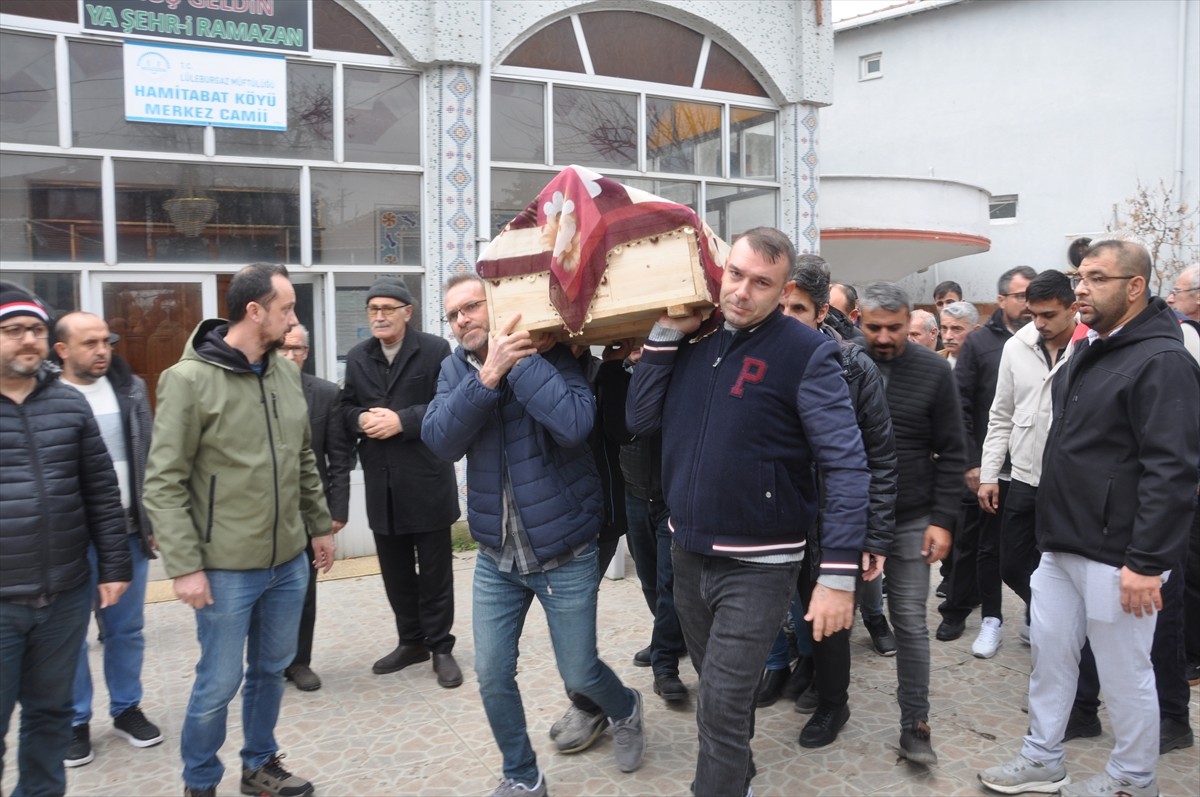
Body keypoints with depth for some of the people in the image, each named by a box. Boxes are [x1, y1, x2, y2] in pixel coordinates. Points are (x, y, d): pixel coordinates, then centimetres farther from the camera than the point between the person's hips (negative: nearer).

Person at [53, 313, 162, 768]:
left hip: (128, 531, 3)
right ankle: (75, 722, 25)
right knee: (71, 635, 9)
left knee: (127, 629, 14)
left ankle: (126, 709, 29)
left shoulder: (131, 390, 3)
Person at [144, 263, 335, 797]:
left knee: (271, 671, 18)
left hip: (289, 562, 6)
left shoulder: (286, 374, 5)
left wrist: (320, 526, 16)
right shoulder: (189, 379, -14)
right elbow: (163, 483, -13)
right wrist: (185, 566, -16)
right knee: (219, 683, 7)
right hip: (227, 569, -6)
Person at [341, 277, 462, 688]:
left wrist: (403, 421, -20)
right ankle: (410, 641, 29)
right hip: (381, 480, 5)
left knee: (434, 569, 5)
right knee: (395, 569, 14)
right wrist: (361, 420, -7)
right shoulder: (357, 357, 12)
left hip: (427, 478, -5)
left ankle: (440, 647, 17)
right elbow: (347, 406, 15)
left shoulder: (435, 350, -6)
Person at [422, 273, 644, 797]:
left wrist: (520, 357, -27)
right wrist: (488, 374, -27)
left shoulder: (550, 356, -12)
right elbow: (440, 442, -15)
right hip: (496, 555, 4)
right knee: (492, 674, 6)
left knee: (578, 674, 9)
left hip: (565, 552, -4)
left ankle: (625, 709, 44)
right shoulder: (456, 368, 2)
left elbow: (573, 424, -31)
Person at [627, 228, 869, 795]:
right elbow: (640, 420, 0)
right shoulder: (695, 341, 4)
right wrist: (666, 332, -6)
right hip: (687, 555, 6)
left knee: (723, 711, -5)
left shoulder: (807, 354, -15)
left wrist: (839, 574, -23)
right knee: (720, 695, 23)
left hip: (758, 566, -6)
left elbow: (846, 466, -17)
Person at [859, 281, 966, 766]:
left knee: (910, 624, 4)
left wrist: (943, 519, -5)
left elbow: (951, 454, 0)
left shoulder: (934, 372, -3)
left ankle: (915, 723, 16)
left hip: (911, 522, 0)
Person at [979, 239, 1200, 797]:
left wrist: (1147, 561, -23)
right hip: (1062, 545, 9)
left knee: (1124, 674, 7)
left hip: (1117, 557, -9)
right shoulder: (1086, 352, 13)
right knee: (1048, 656, 16)